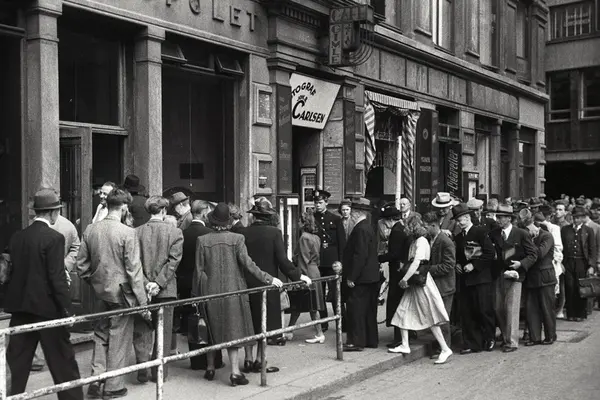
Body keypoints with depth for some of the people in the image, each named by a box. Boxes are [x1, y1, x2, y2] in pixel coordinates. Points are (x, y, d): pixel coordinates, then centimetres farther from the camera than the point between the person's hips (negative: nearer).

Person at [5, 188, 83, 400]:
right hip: (47, 307, -6)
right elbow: (57, 278, -16)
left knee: (17, 360, 13)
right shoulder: (54, 238, -14)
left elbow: (12, 271, 9)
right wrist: (66, 307, -11)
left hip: (19, 306, 6)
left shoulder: (17, 237, 5)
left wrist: (10, 302, 17)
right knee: (62, 359, 5)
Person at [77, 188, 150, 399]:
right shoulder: (128, 233, -17)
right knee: (118, 339, 7)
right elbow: (134, 271, -17)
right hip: (121, 293, -5)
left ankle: (96, 380, 17)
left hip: (100, 292, 5)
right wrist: (143, 302, -12)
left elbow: (81, 265, 6)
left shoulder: (90, 230, 0)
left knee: (101, 336, 20)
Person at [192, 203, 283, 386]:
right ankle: (235, 372, 3)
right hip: (232, 290, -2)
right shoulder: (236, 239, -9)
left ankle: (210, 369, 25)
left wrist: (197, 294, 7)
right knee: (233, 329, 4)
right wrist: (269, 279, -5)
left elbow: (199, 269, -1)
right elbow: (247, 264, -12)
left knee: (212, 329, 16)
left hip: (210, 292, 2)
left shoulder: (202, 240, -4)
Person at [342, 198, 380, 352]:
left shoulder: (361, 229, -18)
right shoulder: (368, 227, 14)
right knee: (369, 310, 15)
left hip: (361, 277, -10)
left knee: (356, 309, -4)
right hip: (370, 276, 10)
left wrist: (351, 277, -21)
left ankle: (356, 342, 1)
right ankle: (371, 340, 23)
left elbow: (360, 255, -23)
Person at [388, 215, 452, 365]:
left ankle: (445, 349, 0)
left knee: (430, 317, -6)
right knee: (403, 312, 7)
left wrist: (404, 279, -21)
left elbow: (416, 263, -23)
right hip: (413, 282, 9)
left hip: (422, 283, -9)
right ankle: (405, 345, 13)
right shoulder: (414, 241, 13)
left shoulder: (422, 241, -14)